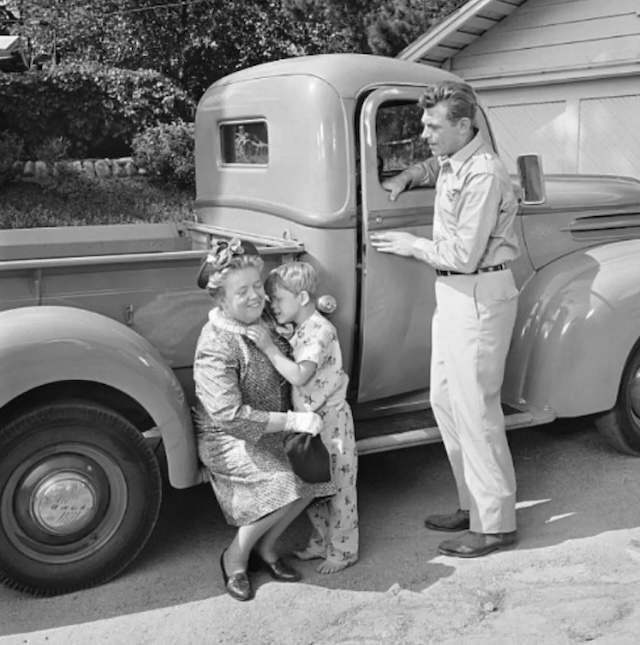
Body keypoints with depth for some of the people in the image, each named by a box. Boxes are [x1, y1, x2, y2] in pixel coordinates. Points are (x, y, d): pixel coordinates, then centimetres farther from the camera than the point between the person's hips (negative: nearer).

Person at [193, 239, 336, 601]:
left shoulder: (264, 318, -1)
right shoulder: (215, 347, -25)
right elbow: (229, 416, -31)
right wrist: (293, 421, -31)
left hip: (271, 431, 8)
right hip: (227, 440, -8)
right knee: (283, 483, -26)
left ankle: (265, 547, 11)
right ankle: (235, 558, -1)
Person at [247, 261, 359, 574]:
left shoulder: (321, 331, -21)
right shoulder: (298, 330, 7)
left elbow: (299, 376, -32)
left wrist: (269, 347, -31)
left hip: (330, 420, -9)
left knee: (337, 486, 5)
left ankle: (343, 550, 18)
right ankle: (321, 541, 34)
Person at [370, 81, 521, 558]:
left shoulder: (483, 174, -19)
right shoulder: (451, 162, 10)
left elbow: (463, 255, -22)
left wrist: (411, 245, -9)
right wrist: (406, 178, 17)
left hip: (479, 296, -10)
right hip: (453, 293, 10)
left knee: (475, 409, -4)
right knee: (445, 400, 14)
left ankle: (496, 524, 9)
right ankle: (473, 505, 26)